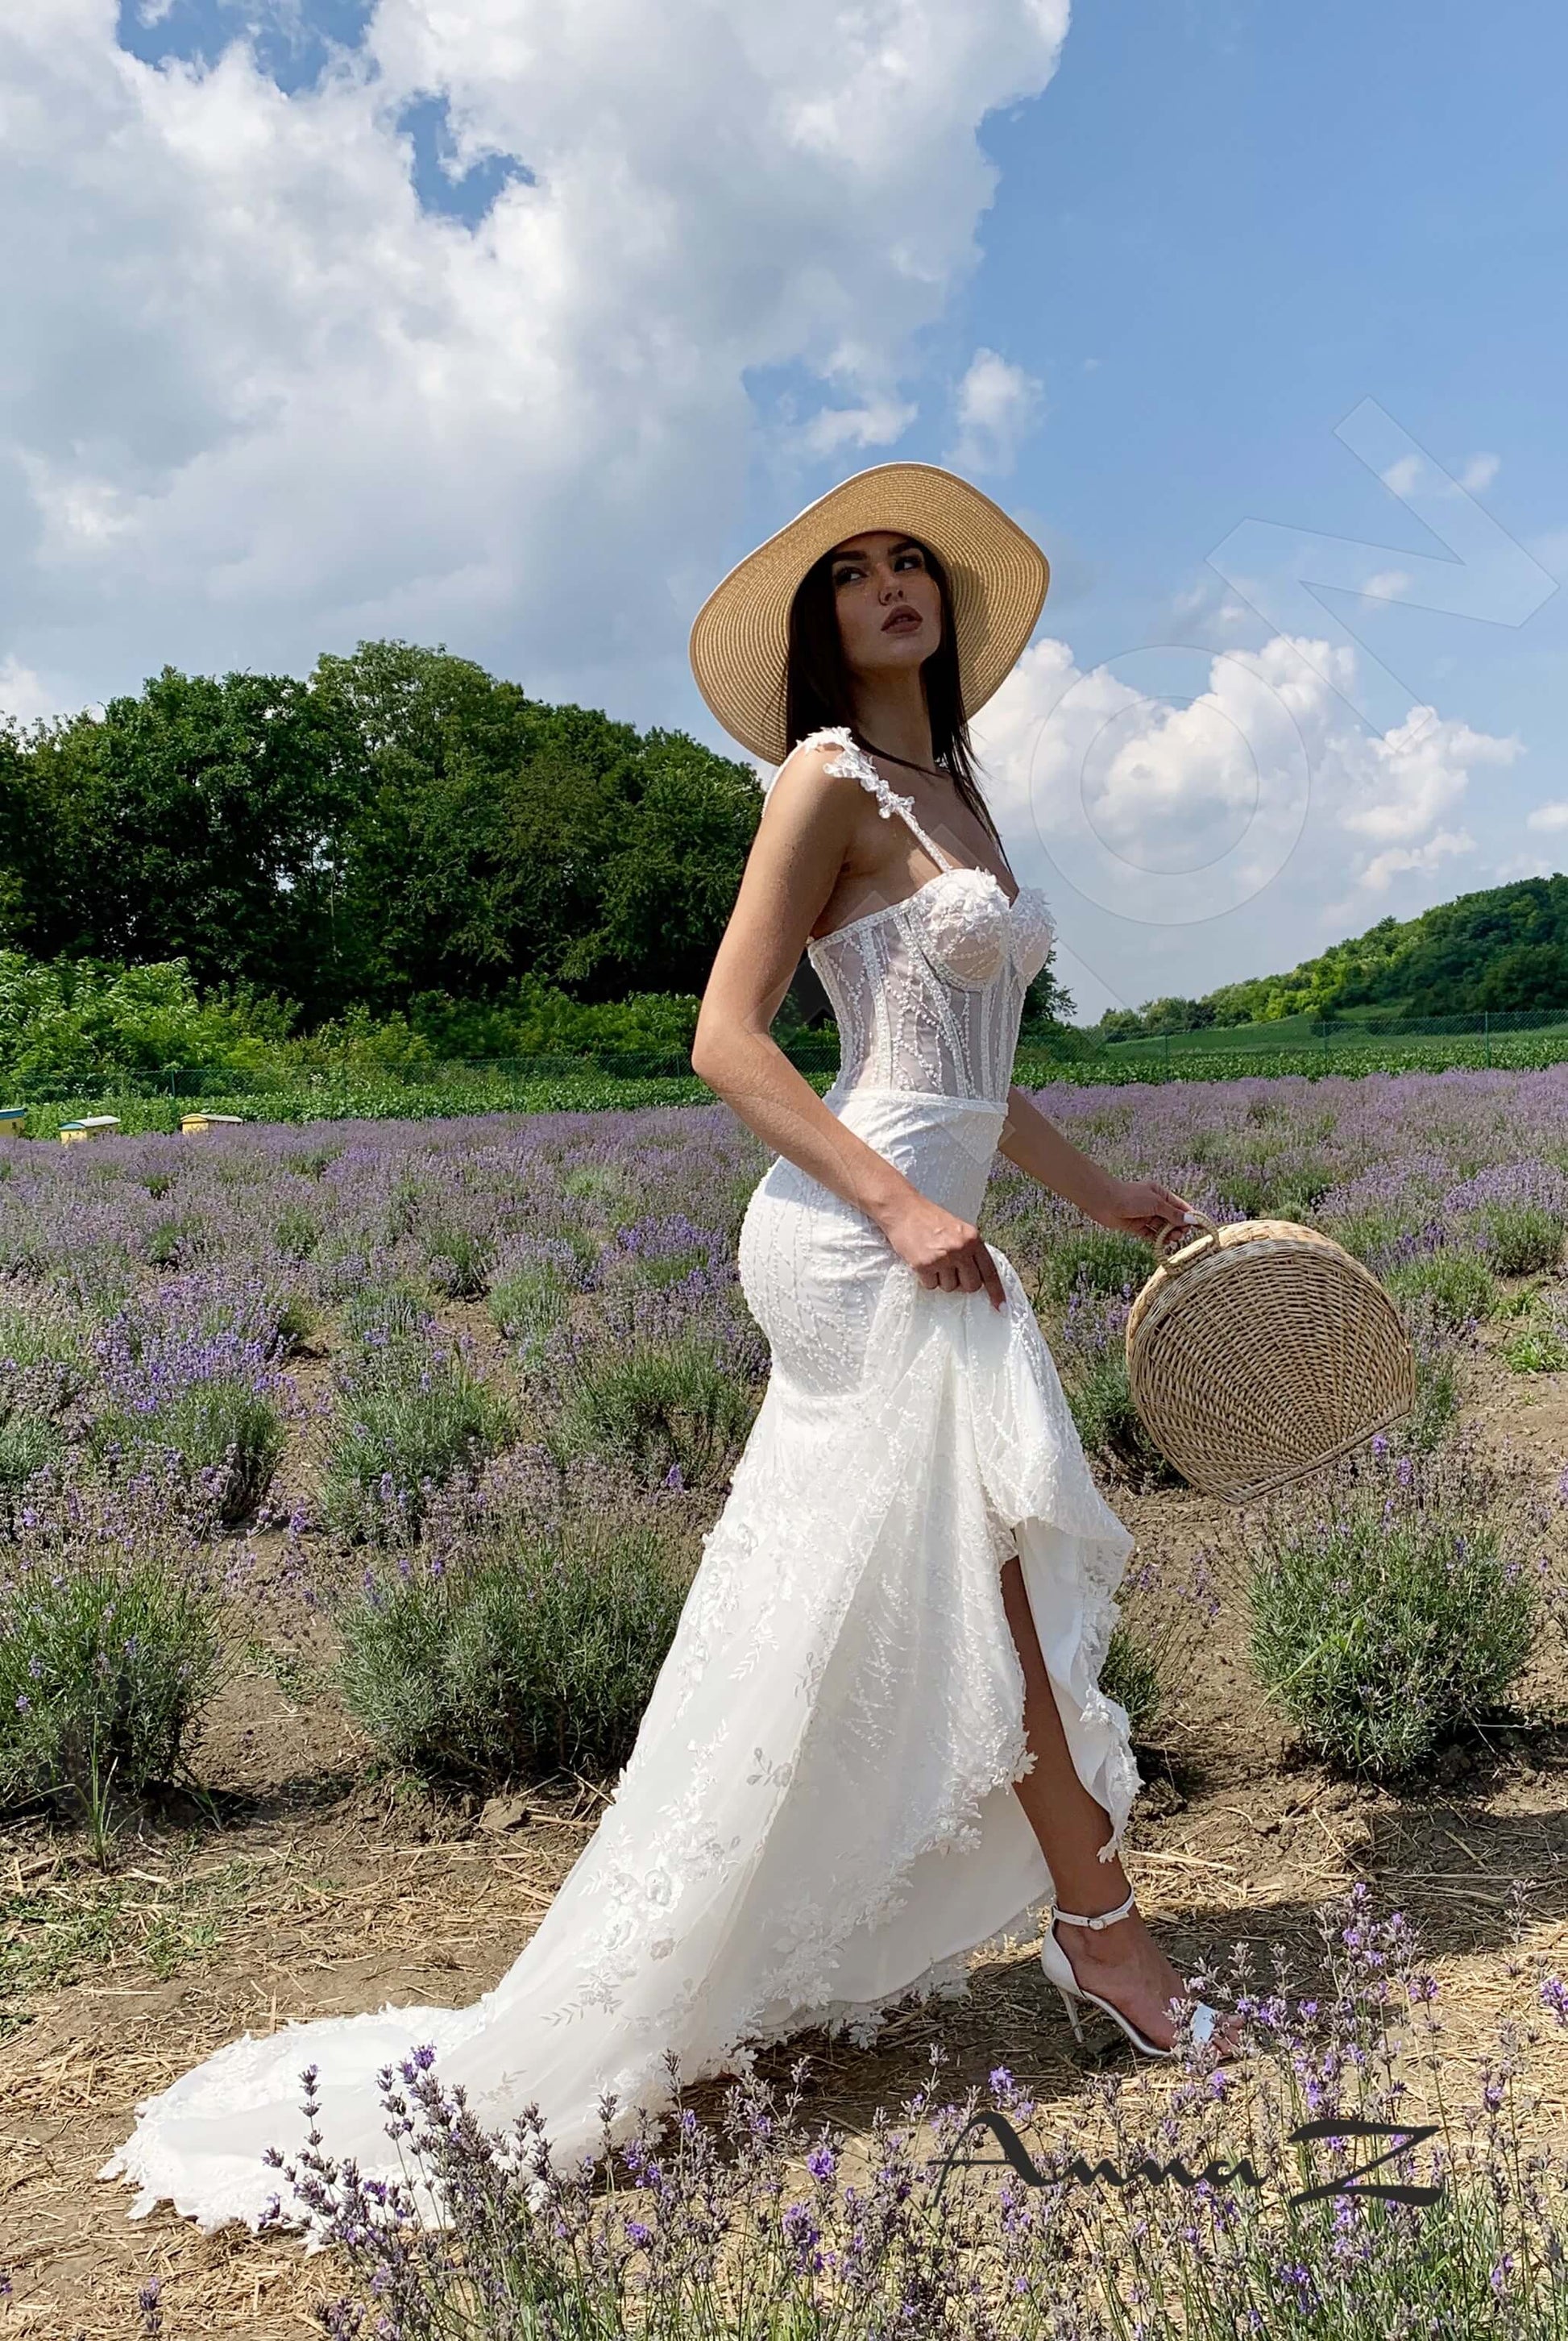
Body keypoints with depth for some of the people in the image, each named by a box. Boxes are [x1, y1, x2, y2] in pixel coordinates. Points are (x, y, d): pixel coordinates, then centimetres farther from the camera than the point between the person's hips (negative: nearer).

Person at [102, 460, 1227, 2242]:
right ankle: (1099, 1930, 20)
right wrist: (904, 1207, -19)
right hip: (864, 1233, -9)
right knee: (995, 1571, 1)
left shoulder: (951, 795, 20)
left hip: (922, 1236, 9)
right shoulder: (828, 781, -7)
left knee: (849, 1641, 13)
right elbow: (727, 1043, -14)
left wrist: (1099, 1193, 23)